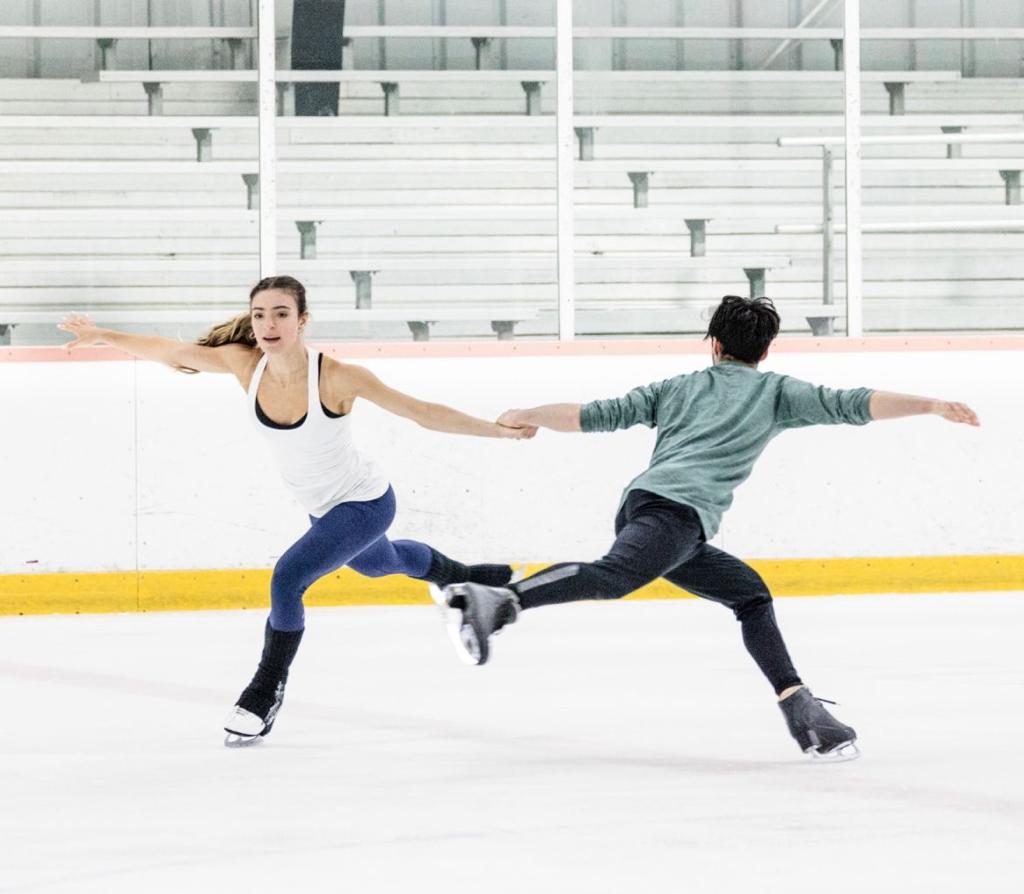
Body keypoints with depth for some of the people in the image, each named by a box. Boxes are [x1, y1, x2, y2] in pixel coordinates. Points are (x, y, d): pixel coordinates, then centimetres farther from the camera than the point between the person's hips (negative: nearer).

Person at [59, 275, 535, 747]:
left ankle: (266, 694, -4)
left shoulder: (335, 378, -32)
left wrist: (499, 430, -28)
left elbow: (422, 411, -27)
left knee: (288, 577, -24)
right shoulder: (247, 364, -19)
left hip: (364, 503, -7)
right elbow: (172, 352, -9)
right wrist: (104, 336, -13)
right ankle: (461, 575, 66)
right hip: (322, 508, 7)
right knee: (376, 564, 34)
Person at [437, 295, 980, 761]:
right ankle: (497, 601, -53)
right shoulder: (775, 392, 20)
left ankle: (802, 713, 2)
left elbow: (596, 416, 24)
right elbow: (850, 406, 10)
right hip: (679, 511, -7)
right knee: (613, 576, -30)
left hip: (640, 505, 7)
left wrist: (527, 417, 37)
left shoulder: (679, 388, 31)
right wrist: (933, 406, 11)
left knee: (750, 596, 15)